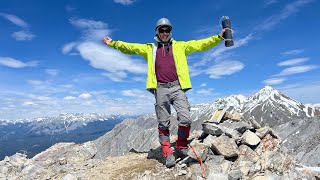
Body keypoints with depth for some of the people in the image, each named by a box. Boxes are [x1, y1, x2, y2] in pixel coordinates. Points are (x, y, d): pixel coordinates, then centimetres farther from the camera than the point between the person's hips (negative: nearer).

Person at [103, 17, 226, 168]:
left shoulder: (180, 46, 17)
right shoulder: (149, 48, 19)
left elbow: (200, 44, 12)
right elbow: (129, 47, 18)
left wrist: (219, 37, 5)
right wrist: (112, 43, 13)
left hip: (177, 88, 0)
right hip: (161, 89, 1)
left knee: (185, 119, -11)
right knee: (163, 124, 3)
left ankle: (181, 147, 13)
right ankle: (168, 154, 14)